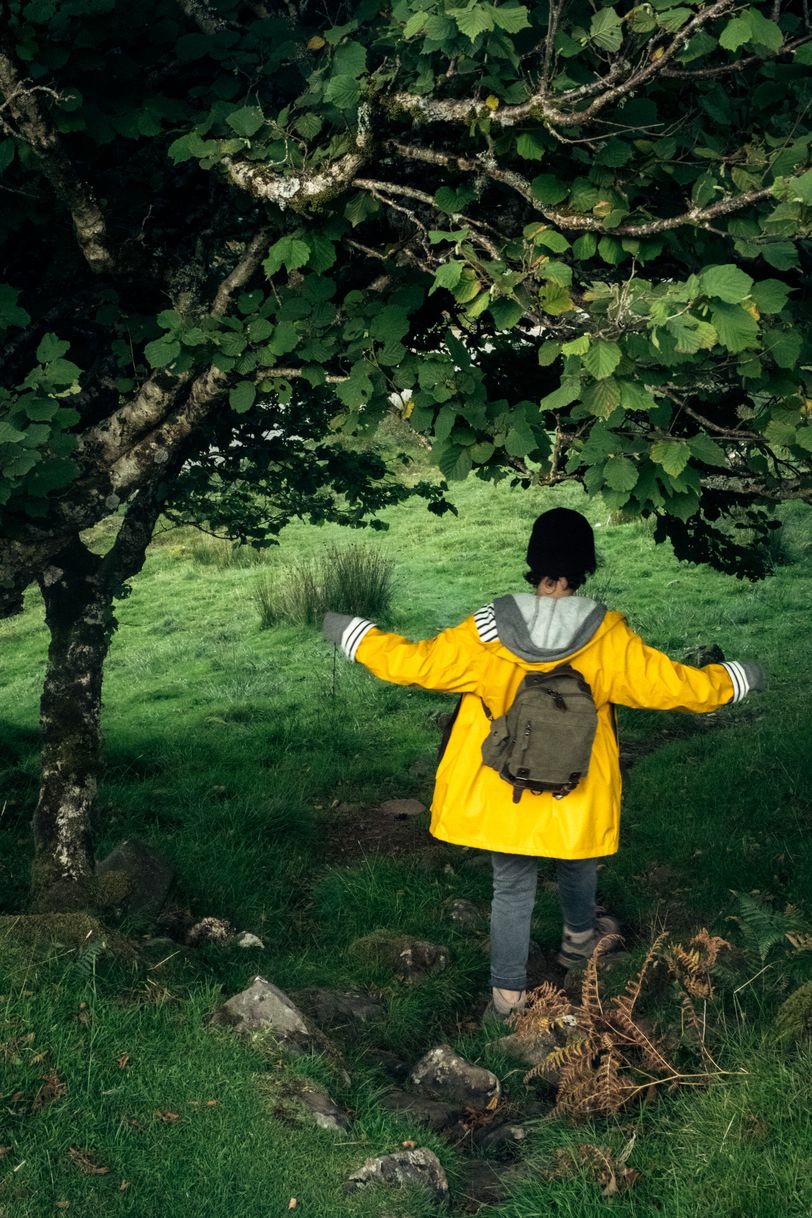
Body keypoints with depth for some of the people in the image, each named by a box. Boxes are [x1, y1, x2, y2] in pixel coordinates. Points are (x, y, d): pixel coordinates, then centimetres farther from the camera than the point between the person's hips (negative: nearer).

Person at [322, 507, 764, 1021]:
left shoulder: (488, 633, -16)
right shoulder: (607, 638, -17)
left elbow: (414, 663, -11)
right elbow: (672, 685, -12)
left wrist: (354, 634, 4)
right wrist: (733, 680, 6)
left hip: (503, 796, 0)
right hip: (577, 798, 0)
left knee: (512, 890, 15)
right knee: (578, 865, 29)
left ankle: (508, 993, 23)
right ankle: (579, 937, 53)